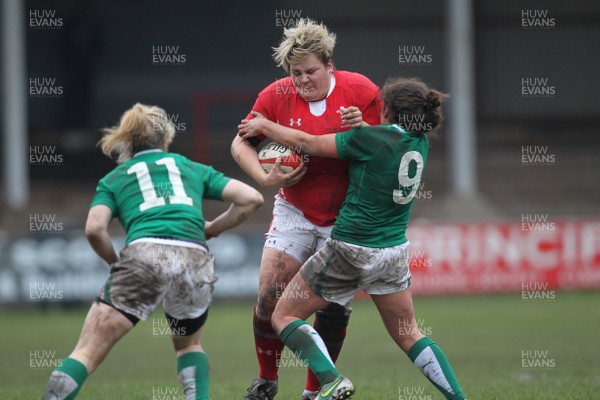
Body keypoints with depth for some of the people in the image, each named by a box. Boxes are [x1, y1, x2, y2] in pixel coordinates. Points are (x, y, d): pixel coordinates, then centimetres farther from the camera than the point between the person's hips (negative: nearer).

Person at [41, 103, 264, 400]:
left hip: (145, 257, -2)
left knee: (87, 353, -4)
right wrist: (212, 228, 31)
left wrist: (115, 263, 21)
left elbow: (94, 229, 4)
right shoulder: (193, 169, 28)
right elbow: (251, 198, 19)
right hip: (197, 262, 2)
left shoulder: (114, 179, 23)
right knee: (188, 343, 30)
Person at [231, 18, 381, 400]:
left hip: (345, 218, -1)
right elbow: (241, 143, 1)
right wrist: (265, 177, -16)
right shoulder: (276, 96, -9)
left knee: (335, 308, -1)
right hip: (294, 213, 1)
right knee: (270, 297, -10)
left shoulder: (361, 91, -11)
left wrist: (362, 129, -28)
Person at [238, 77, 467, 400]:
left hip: (351, 249, -6)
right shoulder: (420, 144, 3)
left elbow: (308, 144, -8)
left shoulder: (372, 138, -15)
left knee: (284, 315, 3)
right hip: (394, 250, 6)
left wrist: (263, 126, 4)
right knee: (408, 335, 20)